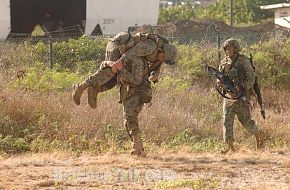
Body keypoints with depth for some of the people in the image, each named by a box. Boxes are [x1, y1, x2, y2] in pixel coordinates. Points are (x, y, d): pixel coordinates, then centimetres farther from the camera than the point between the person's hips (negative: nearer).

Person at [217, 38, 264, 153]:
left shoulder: (243, 61, -7)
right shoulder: (224, 63, 10)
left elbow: (251, 78, -11)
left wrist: (241, 88, -22)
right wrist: (219, 82, -9)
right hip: (229, 95, 5)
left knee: (245, 120, -1)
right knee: (227, 120, -5)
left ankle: (258, 134, 26)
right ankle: (230, 147, -6)